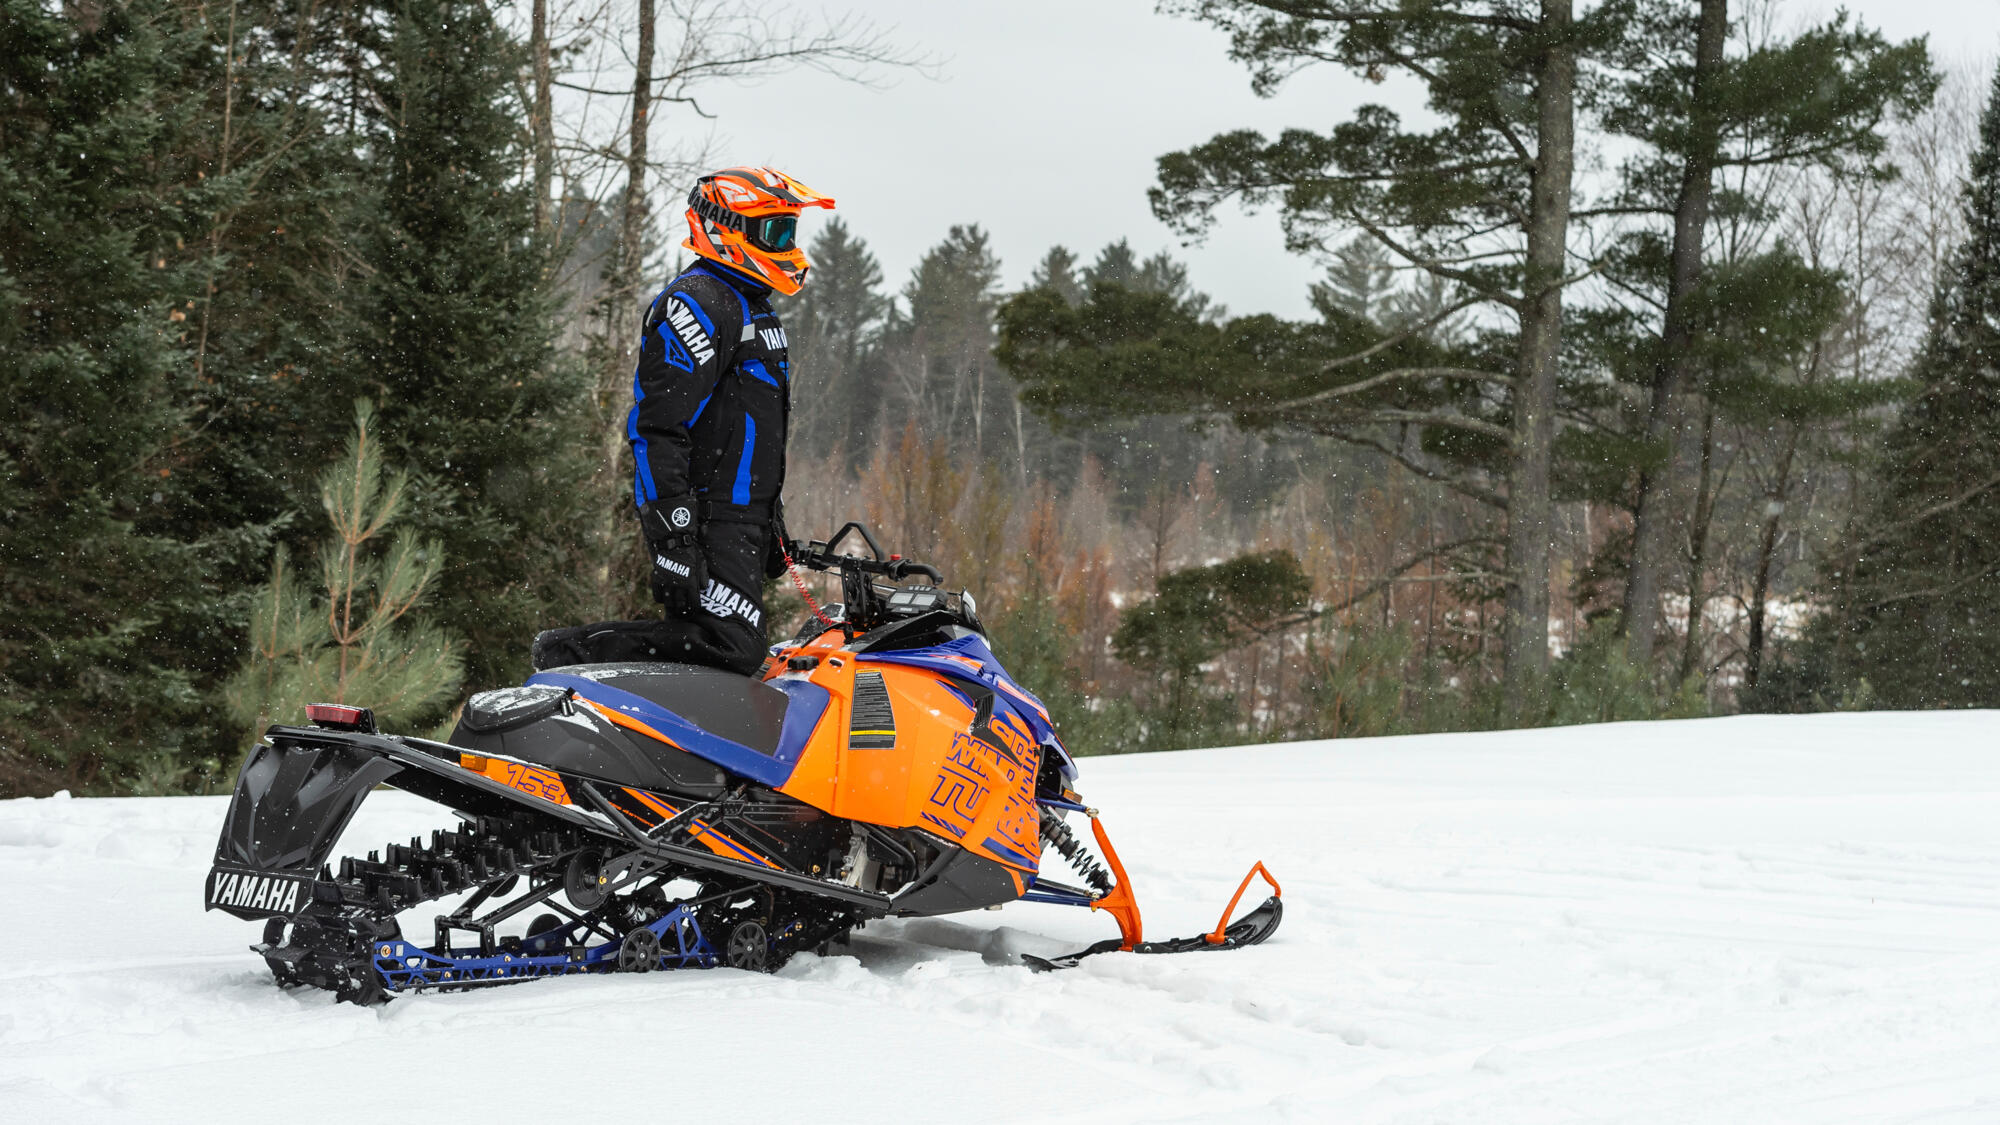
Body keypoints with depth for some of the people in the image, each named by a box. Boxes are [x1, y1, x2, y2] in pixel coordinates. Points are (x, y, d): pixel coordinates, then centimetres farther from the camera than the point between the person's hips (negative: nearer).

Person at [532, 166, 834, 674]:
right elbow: (658, 429, -20)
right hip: (705, 519, -10)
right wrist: (673, 542, -27)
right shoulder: (698, 302, -12)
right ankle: (570, 652, -11)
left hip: (742, 516, 10)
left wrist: (771, 523, 29)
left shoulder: (754, 309, 22)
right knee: (732, 646, -21)